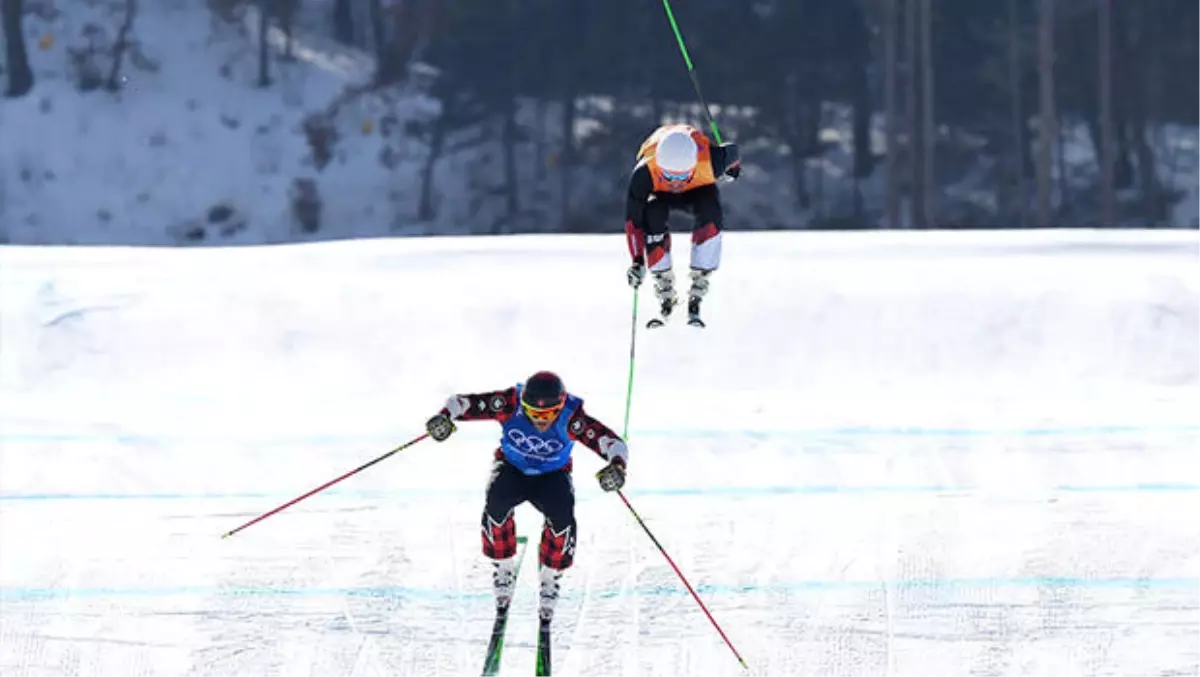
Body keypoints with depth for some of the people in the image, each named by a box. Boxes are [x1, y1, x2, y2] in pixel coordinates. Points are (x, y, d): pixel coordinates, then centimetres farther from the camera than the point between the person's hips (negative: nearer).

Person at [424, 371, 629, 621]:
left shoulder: (571, 419, -30)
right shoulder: (510, 405, -27)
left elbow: (613, 443, -33)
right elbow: (462, 403, -23)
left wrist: (617, 467, -55)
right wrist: (444, 418, -45)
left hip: (552, 476, -1)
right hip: (512, 469, 1)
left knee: (562, 516, -30)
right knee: (497, 504, -31)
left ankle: (551, 579, -5)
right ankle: (504, 570, -7)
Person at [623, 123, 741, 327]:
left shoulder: (709, 161, -39)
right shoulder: (644, 173, -40)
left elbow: (732, 151, -14)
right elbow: (633, 219, -33)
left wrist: (733, 166, 10)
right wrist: (637, 260, -38)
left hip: (699, 189, 1)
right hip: (660, 194, -1)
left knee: (711, 215, -32)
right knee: (653, 215, -33)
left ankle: (696, 294, -27)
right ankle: (665, 293, -19)